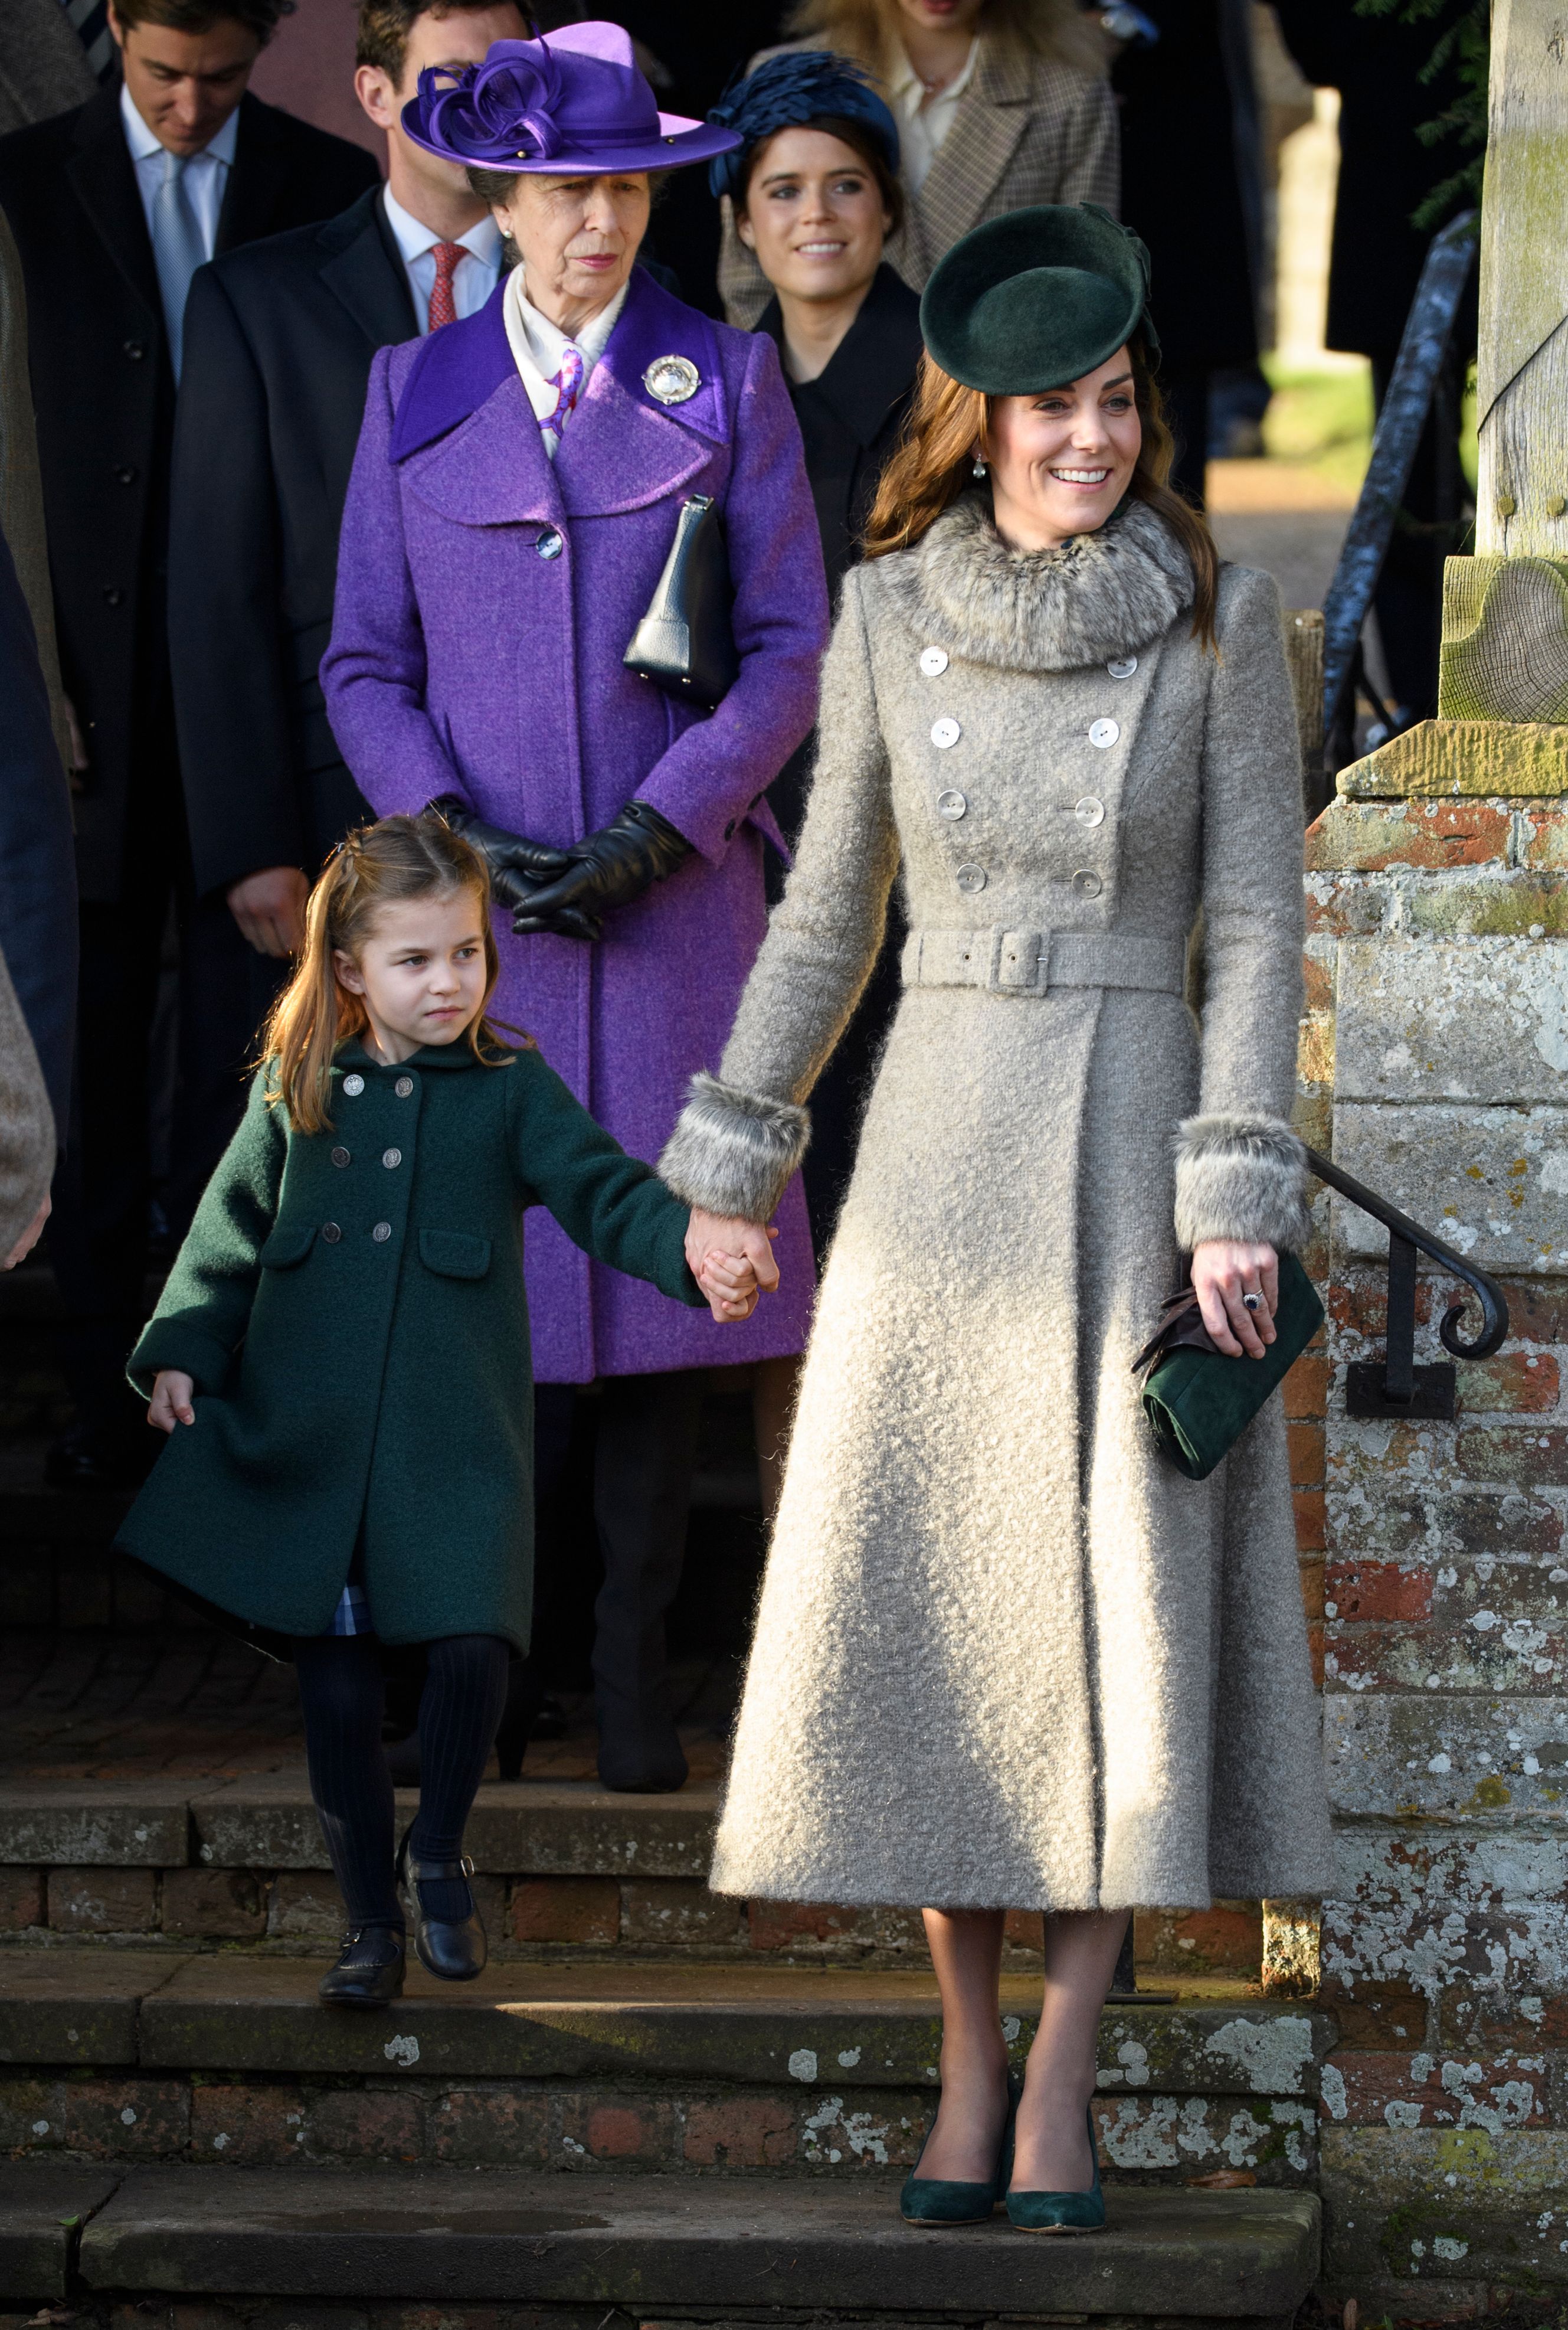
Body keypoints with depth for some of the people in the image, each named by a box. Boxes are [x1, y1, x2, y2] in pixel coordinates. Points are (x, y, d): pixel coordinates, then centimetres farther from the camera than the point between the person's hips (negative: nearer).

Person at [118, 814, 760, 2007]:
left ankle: (438, 1854, 11)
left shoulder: (512, 1091, 3)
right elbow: (231, 1229, 12)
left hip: (457, 1437, -1)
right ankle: (372, 1922, 18)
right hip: (304, 1434, 1)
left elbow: (604, 1190, -6)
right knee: (336, 1685, 4)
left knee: (473, 1643, -16)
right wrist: (182, 1351, 3)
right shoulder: (295, 1092, 7)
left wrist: (696, 1250, -24)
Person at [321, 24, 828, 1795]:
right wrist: (450, 835, -7)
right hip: (476, 904, 0)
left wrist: (656, 829, -9)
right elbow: (364, 663, 9)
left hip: (675, 898, 0)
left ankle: (635, 1652, 7)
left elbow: (790, 650, 2)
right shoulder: (416, 395, 8)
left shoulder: (727, 384, 5)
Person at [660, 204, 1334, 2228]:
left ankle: (1061, 2096, 4)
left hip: (1137, 1144, -2)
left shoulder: (1220, 619, -3)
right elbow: (830, 903, 11)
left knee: (1122, 1603, -4)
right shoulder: (890, 615, 3)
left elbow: (1258, 922, -4)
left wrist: (1237, 1201, -11)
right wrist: (730, 1154, 11)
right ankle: (967, 2077, 13)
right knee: (925, 1605, 2)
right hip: (937, 1144, 2)